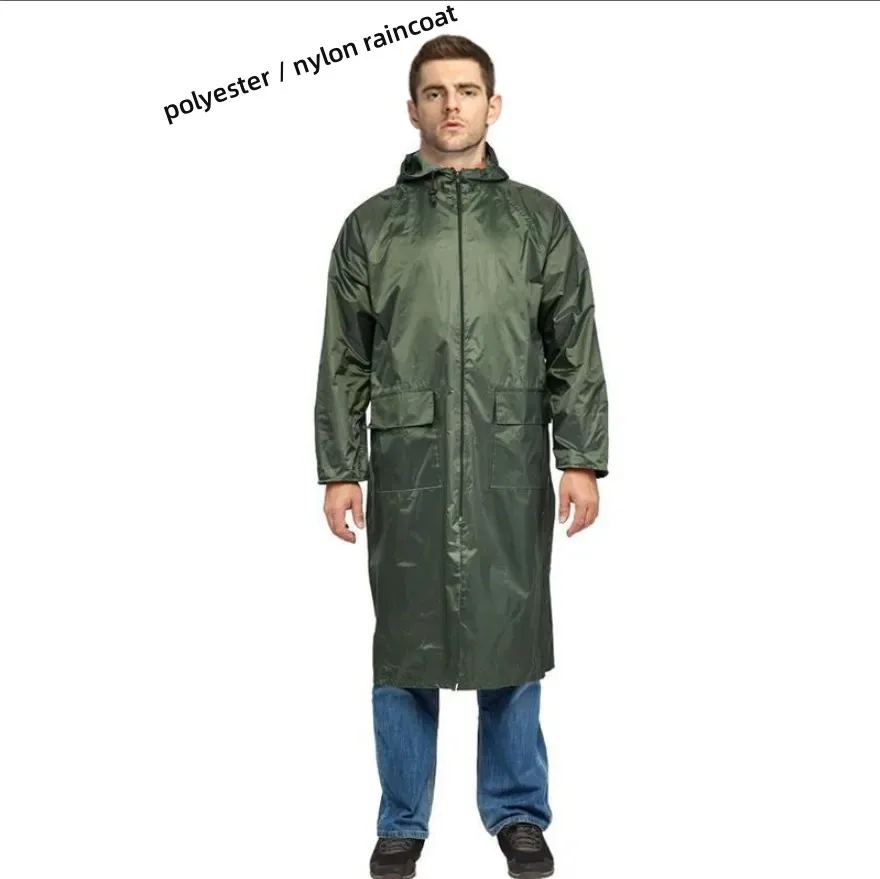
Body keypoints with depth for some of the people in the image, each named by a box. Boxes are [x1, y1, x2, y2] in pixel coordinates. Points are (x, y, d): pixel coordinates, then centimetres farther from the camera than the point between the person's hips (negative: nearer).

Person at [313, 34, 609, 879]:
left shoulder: (539, 220, 6)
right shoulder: (370, 225, 7)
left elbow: (575, 351, 4)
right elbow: (344, 362, 7)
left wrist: (581, 459, -3)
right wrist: (338, 471, 2)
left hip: (511, 470, 0)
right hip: (406, 469, 0)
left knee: (511, 643, 8)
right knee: (404, 647, 8)